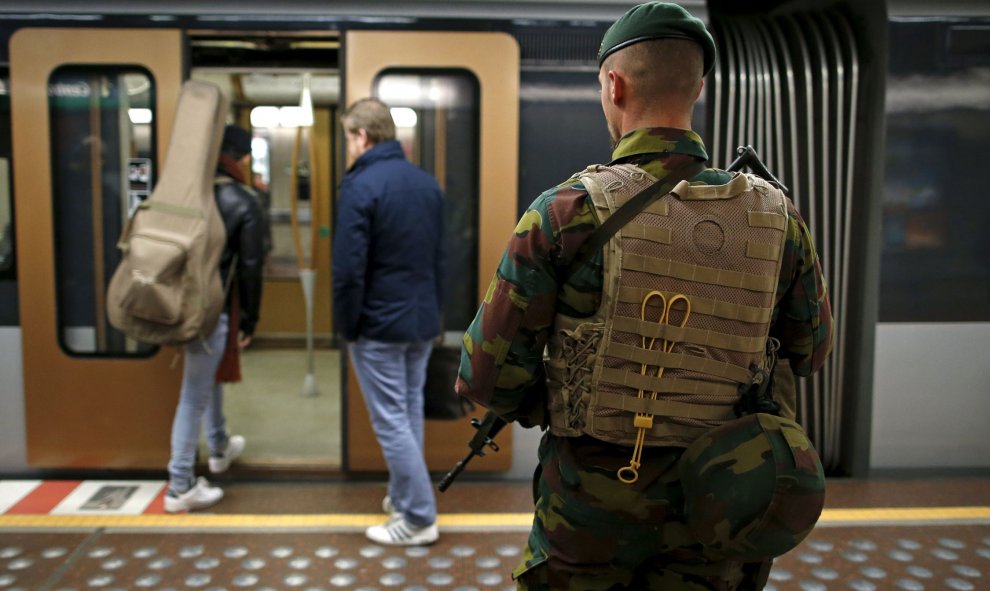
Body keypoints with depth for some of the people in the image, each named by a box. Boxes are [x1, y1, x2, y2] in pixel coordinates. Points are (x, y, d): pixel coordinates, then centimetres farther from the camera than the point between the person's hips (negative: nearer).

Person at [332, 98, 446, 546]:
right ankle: (403, 497, 30)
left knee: (391, 422, 1)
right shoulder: (428, 183, 7)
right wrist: (432, 311, 18)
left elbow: (348, 269, -18)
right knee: (410, 413, 17)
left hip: (379, 325, -7)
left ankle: (419, 519, 8)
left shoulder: (360, 186, -15)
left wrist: (346, 327, -7)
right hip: (423, 322, 7)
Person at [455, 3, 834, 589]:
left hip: (593, 501, -3)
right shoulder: (775, 215, -6)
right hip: (709, 515, 3)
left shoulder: (567, 212, -17)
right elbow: (809, 349, 9)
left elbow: (489, 372, -14)